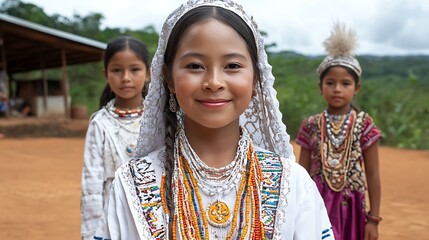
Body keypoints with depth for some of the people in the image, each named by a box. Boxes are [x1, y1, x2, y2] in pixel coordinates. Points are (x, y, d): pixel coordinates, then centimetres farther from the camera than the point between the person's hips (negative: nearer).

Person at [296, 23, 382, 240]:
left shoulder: (364, 124, -4)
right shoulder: (311, 125, -1)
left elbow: (373, 175, -2)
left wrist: (373, 218, -3)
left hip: (351, 210, 0)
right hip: (318, 208, 1)